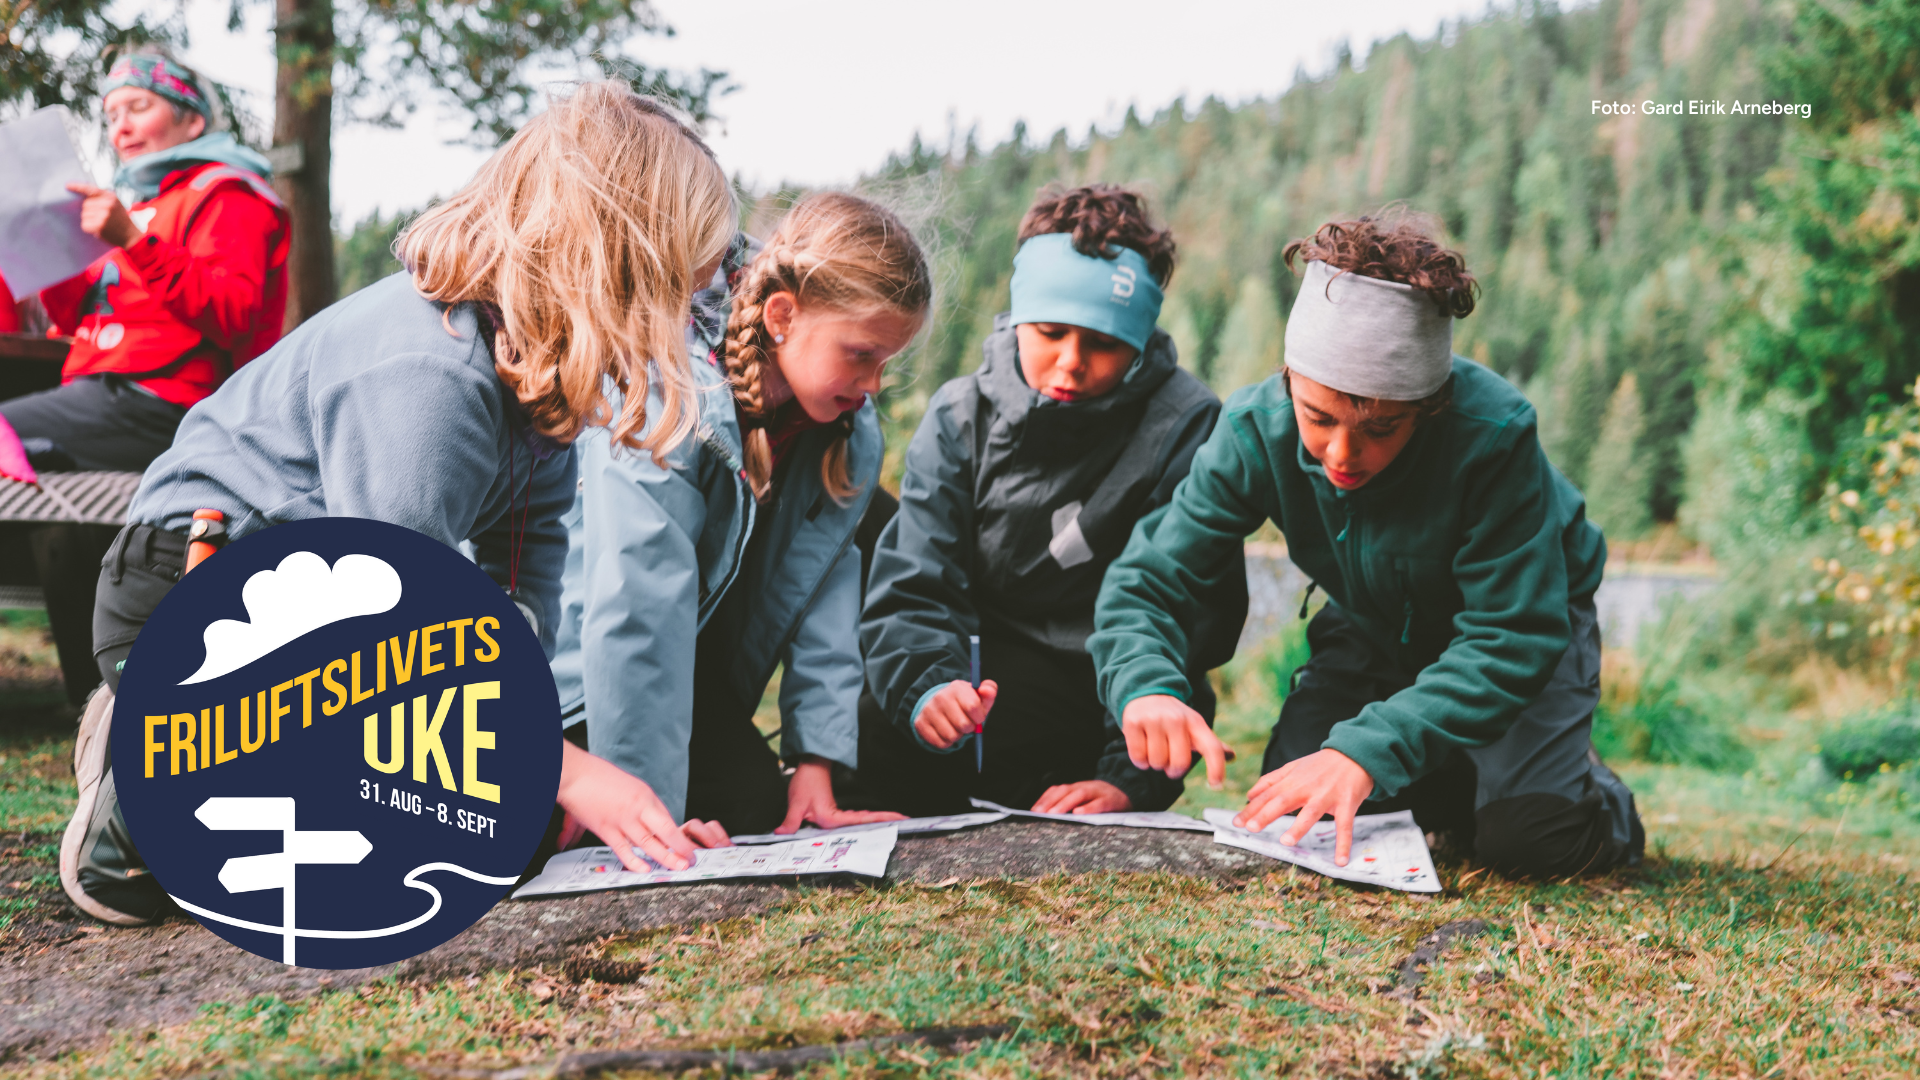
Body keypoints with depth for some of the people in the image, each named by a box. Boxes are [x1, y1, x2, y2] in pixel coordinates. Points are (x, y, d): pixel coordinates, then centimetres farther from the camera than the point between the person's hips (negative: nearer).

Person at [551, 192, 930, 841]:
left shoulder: (852, 432, -8)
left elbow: (822, 591, -7)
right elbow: (640, 611, -34)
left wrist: (816, 761, -13)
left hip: (702, 675, 6)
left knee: (760, 813, -10)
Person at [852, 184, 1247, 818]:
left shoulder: (1186, 426, -10)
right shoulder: (961, 417, 1)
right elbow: (914, 587, -6)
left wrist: (1130, 776, -27)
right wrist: (927, 688, -29)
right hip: (986, 670, 5)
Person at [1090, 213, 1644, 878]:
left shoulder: (1494, 435, -38)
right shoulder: (1256, 431, -27)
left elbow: (1513, 637, -37)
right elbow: (1147, 580, -23)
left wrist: (1370, 747, -49)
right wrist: (1145, 686, -47)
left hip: (1524, 618, -3)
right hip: (1376, 632, 4)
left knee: (1529, 839, -25)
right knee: (1284, 820, -15)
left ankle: (1600, 804, 13)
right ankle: (1449, 789, 15)